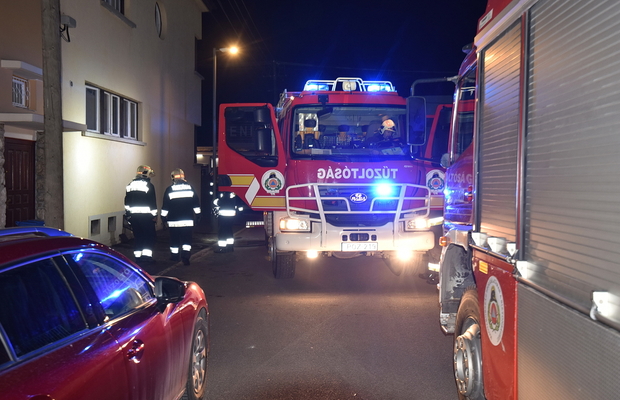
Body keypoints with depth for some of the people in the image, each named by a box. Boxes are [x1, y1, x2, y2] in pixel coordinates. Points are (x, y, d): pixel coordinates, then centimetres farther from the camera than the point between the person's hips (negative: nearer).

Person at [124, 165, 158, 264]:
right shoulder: (149, 185, -8)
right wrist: (154, 215, -4)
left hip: (133, 216, 6)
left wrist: (128, 215, 18)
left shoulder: (130, 185, 11)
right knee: (149, 236, 4)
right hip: (146, 216, -5)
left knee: (138, 237, 11)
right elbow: (152, 202, -9)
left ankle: (138, 256, 12)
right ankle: (146, 256, -1)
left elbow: (127, 202, 13)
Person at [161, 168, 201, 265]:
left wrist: (163, 216, 6)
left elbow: (165, 205, -2)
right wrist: (197, 214, 15)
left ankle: (175, 255, 22)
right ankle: (186, 256, -11)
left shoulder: (169, 189, -3)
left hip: (173, 221, -1)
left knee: (174, 239, 11)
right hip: (188, 220, 1)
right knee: (187, 239, 2)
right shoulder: (190, 188, 2)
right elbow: (196, 202, 6)